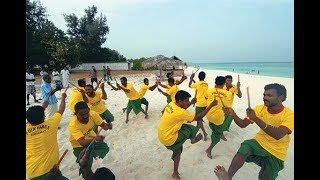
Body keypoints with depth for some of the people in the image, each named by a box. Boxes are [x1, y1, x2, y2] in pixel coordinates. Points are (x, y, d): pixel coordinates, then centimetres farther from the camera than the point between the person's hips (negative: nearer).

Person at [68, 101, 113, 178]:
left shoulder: (92, 114, -27)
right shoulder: (73, 124, -37)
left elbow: (103, 125, -21)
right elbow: (82, 142, -44)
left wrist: (107, 125, -45)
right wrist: (95, 139, -63)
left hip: (90, 137, 4)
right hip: (79, 144, -4)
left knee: (105, 148, -6)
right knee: (87, 163, -10)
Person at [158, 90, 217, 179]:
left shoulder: (172, 104, -5)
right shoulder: (179, 112, -29)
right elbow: (198, 117, -18)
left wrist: (191, 103, 7)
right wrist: (210, 105, -15)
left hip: (163, 134, 8)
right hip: (168, 139, -8)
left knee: (178, 151, 27)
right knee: (192, 129, -1)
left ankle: (175, 173, 42)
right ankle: (193, 139, 33)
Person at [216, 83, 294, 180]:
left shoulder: (289, 114, -19)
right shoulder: (260, 108, -8)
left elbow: (278, 135, -35)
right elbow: (243, 124, -8)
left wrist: (256, 119, -43)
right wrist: (233, 115, -28)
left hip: (276, 153, -2)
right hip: (259, 142, 2)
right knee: (245, 147, -30)